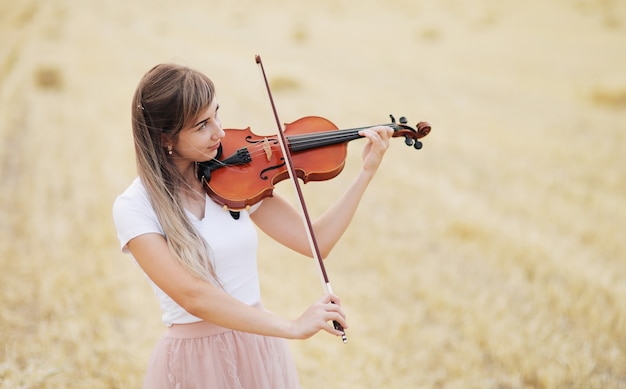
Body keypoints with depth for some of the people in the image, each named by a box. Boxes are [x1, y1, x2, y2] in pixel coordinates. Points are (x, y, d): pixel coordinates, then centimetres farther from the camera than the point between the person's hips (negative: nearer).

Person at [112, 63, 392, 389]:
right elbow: (193, 296, -26)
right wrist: (292, 327, -30)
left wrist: (367, 171, -8)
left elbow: (316, 242, -2)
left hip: (260, 351, 4)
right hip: (196, 363, -4)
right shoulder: (133, 208, -15)